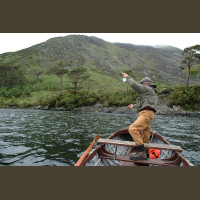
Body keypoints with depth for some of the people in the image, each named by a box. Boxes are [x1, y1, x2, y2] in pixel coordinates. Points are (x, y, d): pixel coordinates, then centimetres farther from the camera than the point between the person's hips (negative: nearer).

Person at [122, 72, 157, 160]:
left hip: (146, 113, -11)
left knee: (133, 129, -26)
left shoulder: (147, 89, 1)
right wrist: (134, 106, 54)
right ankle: (145, 153, 23)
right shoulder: (149, 92, 32)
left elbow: (135, 85, -12)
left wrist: (127, 77, 2)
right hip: (146, 114, 11)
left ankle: (141, 152, -27)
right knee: (145, 137, 14)